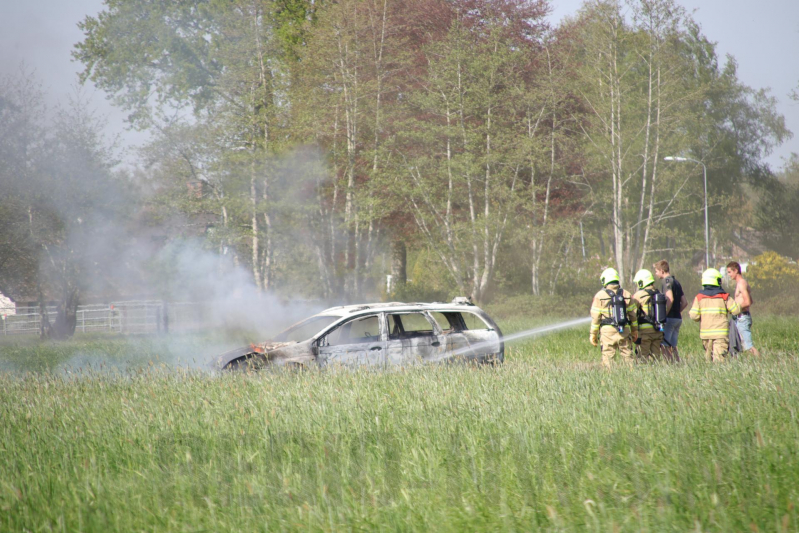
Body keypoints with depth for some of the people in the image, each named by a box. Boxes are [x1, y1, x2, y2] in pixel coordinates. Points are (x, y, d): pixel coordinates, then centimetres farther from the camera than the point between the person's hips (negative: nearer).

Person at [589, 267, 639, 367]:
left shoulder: (600, 296, -1)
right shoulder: (627, 295, 8)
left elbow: (595, 317, -1)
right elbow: (633, 314, 11)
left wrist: (593, 334, 5)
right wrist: (635, 331, 21)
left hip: (608, 332, -3)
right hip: (625, 331, 3)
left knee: (608, 359, -1)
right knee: (628, 357, 7)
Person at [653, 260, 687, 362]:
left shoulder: (667, 281, -9)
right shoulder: (676, 282, 18)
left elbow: (670, 299, -22)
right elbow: (684, 302, 18)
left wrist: (664, 315, -18)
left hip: (669, 318, -9)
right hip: (678, 318, 9)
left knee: (664, 346, -7)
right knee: (673, 346, 12)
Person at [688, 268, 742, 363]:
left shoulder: (699, 297, 2)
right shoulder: (724, 297, -2)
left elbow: (694, 316, -4)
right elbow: (736, 310, 0)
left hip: (705, 333, 3)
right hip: (721, 333, -3)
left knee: (709, 356, 15)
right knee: (719, 357, -10)